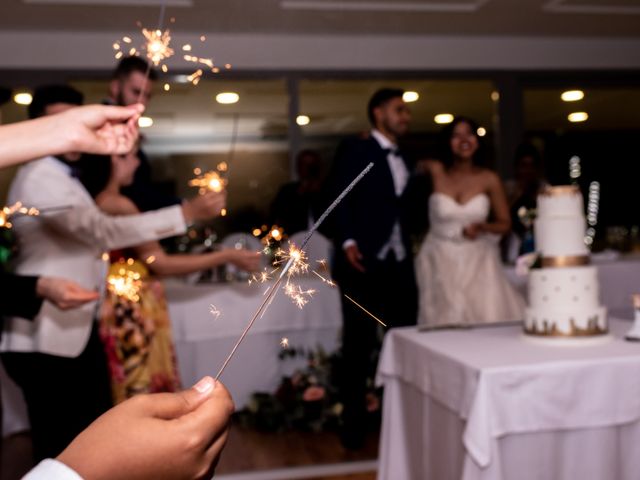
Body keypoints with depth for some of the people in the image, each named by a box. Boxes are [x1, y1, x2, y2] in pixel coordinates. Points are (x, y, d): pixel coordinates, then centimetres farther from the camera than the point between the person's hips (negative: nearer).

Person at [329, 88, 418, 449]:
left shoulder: (405, 160, 20)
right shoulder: (355, 150, 0)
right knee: (359, 345, 2)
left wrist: (410, 251, 10)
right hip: (363, 262, -5)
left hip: (400, 264, 6)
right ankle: (355, 425, 12)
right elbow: (341, 198, -9)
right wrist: (347, 241, -21)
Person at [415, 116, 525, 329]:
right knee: (444, 324, -4)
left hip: (477, 263, 1)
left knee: (488, 322, -10)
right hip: (440, 263, 0)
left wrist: (482, 227, -13)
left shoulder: (490, 179, -2)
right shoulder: (435, 171, -4)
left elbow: (505, 223, 5)